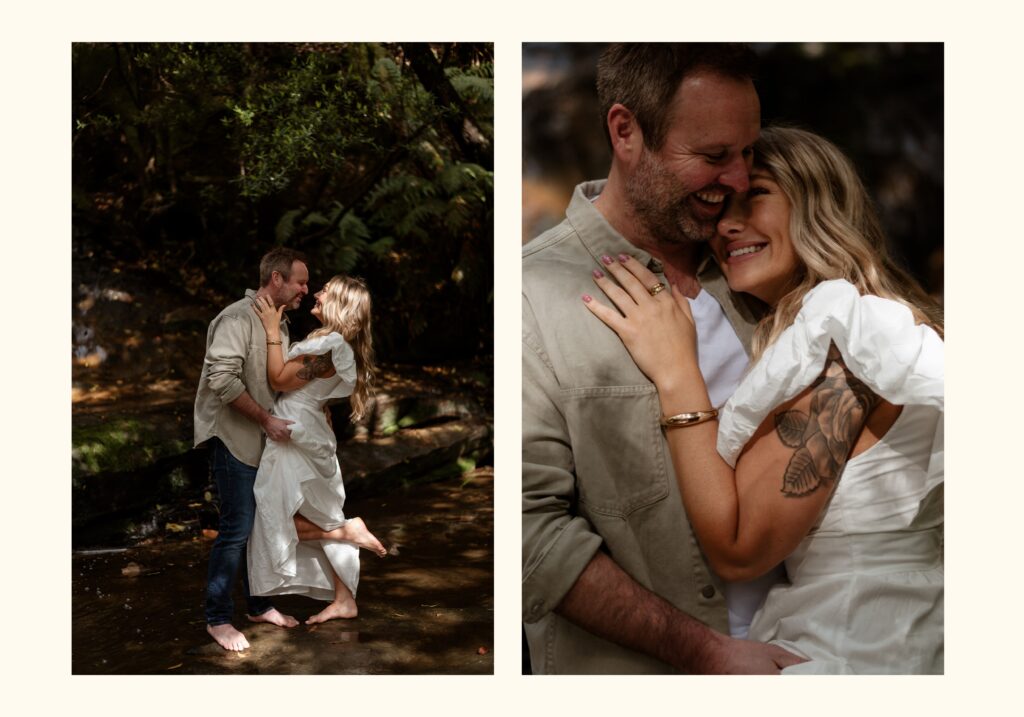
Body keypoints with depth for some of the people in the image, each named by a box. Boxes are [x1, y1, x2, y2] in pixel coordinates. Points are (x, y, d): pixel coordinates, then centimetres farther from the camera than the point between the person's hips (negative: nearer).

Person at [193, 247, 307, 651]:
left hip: (265, 441, 9)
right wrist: (267, 419, -20)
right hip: (234, 440, -9)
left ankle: (259, 606, 27)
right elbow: (223, 379, -23)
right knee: (237, 529, -6)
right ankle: (218, 619, 6)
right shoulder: (238, 318, -16)